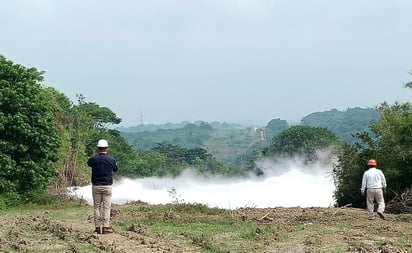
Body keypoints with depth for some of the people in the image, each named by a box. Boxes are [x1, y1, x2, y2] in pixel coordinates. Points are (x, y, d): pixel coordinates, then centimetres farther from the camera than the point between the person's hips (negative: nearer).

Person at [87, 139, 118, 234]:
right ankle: (106, 227, 0)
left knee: (97, 207, 7)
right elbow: (115, 169, 13)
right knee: (106, 207, 3)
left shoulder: (93, 159, -6)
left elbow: (88, 163, 18)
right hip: (107, 186, -1)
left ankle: (97, 227, 7)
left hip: (96, 186, 1)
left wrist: (97, 154, 23)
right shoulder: (111, 159, -7)